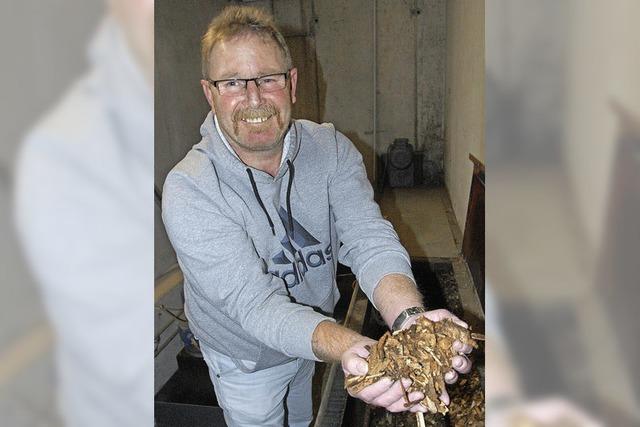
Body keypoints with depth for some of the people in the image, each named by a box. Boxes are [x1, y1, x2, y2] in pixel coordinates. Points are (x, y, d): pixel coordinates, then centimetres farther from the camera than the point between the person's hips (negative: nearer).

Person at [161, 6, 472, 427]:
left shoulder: (331, 148, -17)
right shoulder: (188, 189, -30)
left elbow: (369, 239, -29)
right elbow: (254, 303, -37)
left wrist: (409, 319, -49)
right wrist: (348, 348, -55)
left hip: (322, 331, 4)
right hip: (247, 359, -3)